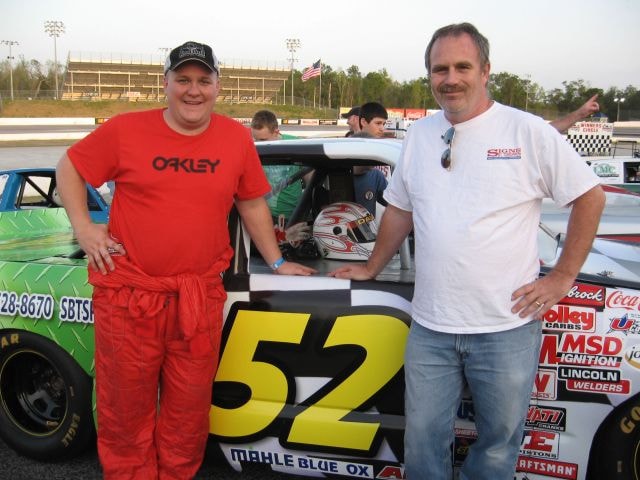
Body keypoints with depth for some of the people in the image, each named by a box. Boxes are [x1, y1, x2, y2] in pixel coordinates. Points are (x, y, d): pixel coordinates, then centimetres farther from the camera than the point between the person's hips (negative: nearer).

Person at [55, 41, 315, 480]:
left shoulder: (237, 138, 3)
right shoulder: (125, 130, -3)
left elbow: (252, 203, 12)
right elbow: (69, 167, 8)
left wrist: (277, 262, 14)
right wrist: (83, 226, -3)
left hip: (200, 297, 2)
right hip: (129, 293, -1)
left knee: (188, 410, 14)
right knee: (126, 407, 12)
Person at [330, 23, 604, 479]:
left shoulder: (528, 131, -5)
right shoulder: (419, 134, 8)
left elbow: (590, 196, 0)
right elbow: (400, 210, 20)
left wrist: (562, 277, -4)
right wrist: (371, 268, 23)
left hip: (507, 327, -3)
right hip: (430, 328, 4)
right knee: (423, 442, 13)